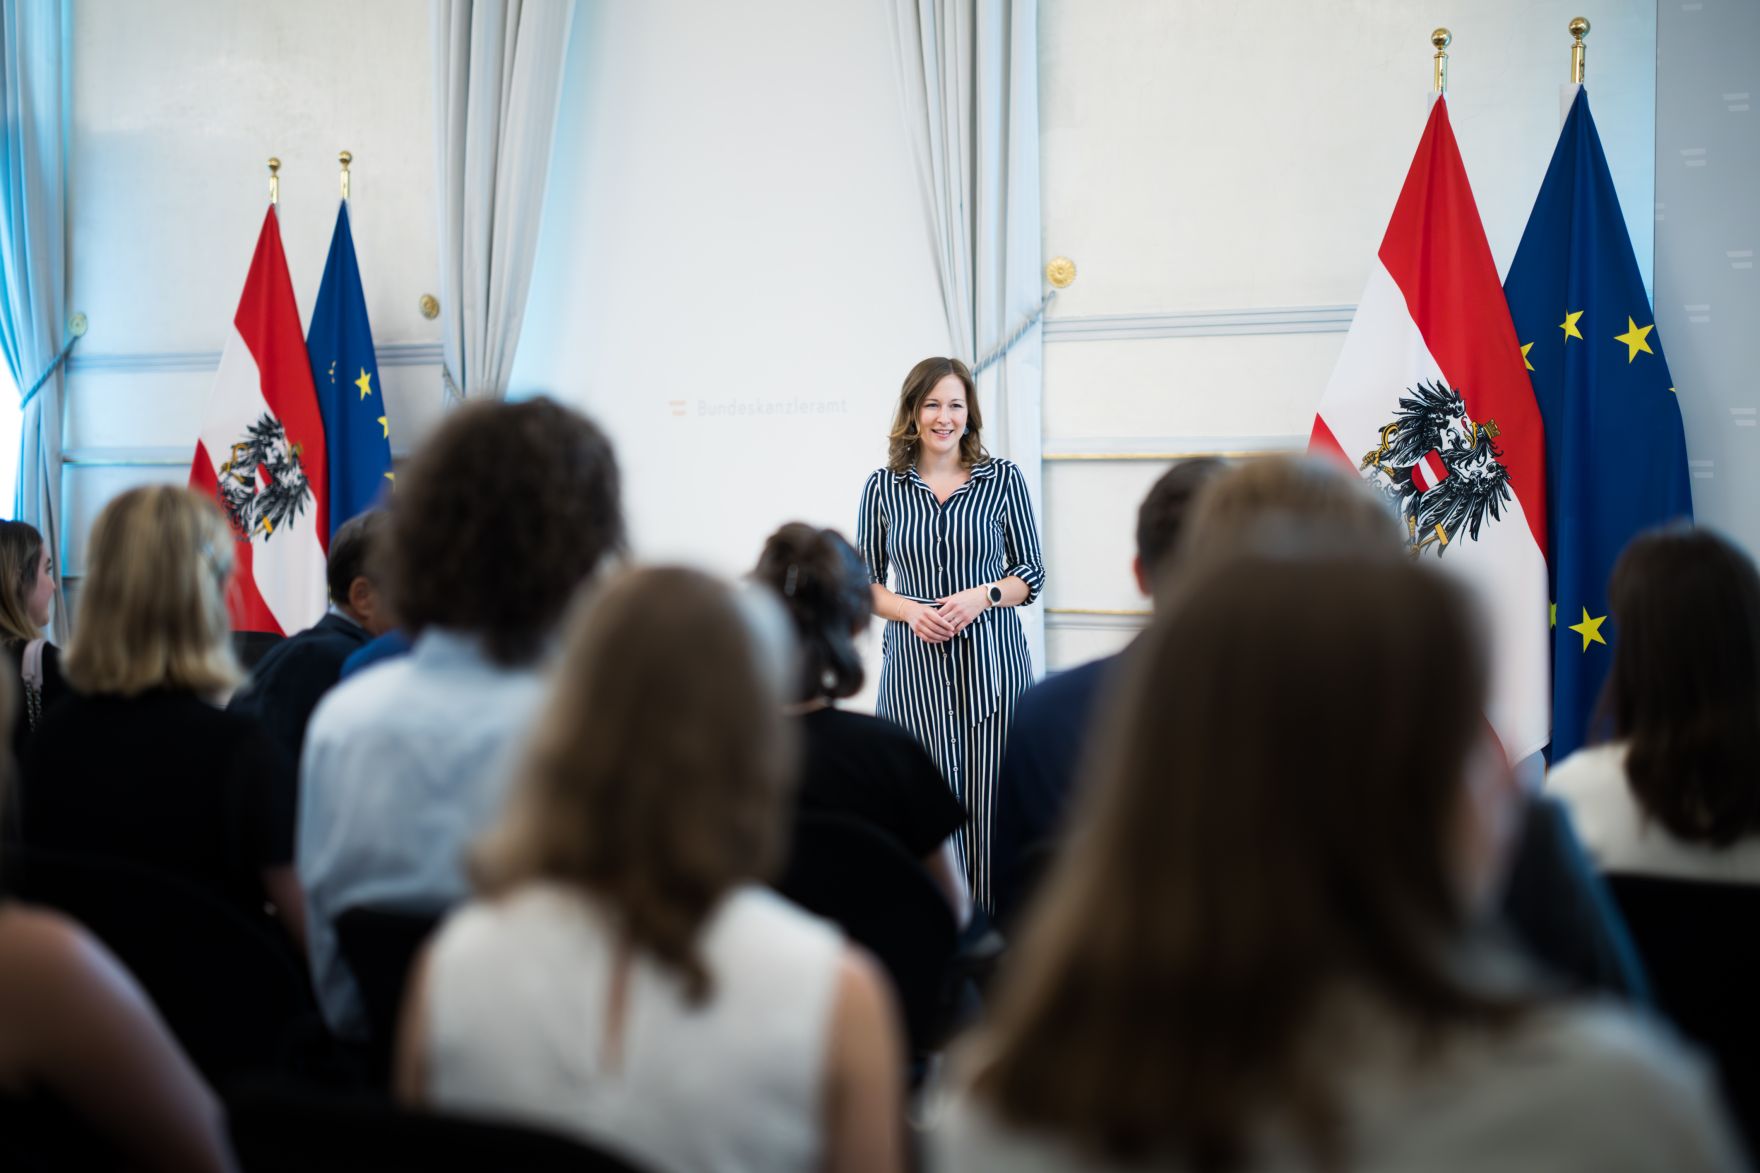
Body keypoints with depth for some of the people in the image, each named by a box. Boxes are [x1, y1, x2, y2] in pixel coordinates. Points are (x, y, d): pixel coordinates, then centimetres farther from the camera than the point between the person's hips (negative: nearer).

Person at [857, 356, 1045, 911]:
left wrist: (982, 595, -11)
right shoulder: (882, 487, 6)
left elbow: (1031, 574, 7)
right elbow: (865, 582, 10)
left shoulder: (1003, 478, 4)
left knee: (992, 802, -2)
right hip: (914, 664, 0)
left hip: (992, 661, 0)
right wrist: (912, 611, -9)